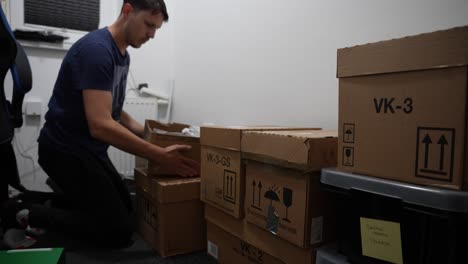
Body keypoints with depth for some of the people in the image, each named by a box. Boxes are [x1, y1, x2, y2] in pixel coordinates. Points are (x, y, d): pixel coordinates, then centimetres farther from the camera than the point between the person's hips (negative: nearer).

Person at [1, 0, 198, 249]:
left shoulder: (123, 54, 7)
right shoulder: (96, 49, -23)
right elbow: (100, 125, -32)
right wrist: (159, 156, -31)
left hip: (89, 149, 10)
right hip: (66, 150, -10)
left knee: (125, 207, 21)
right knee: (119, 231, -6)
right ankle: (31, 214, 4)